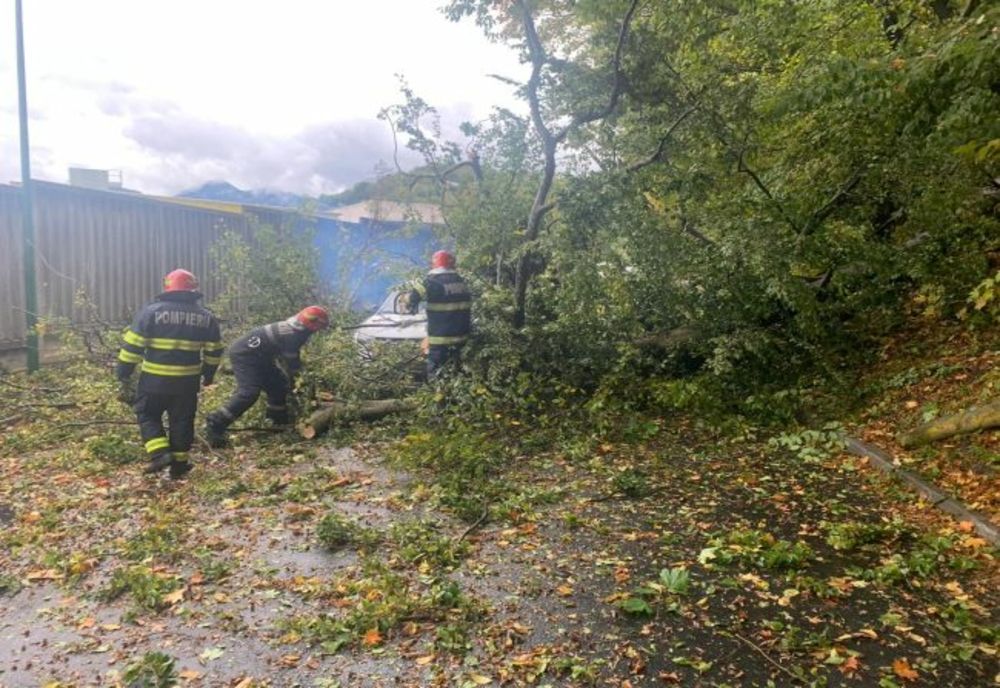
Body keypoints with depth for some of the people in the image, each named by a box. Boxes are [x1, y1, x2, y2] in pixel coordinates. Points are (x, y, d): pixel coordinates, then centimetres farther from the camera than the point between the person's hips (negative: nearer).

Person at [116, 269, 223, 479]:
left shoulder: (152, 311, -6)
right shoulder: (206, 317, 4)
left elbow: (133, 344, -7)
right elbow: (214, 352, 11)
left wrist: (123, 374, 2)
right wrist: (208, 374, 26)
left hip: (155, 378, -2)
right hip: (187, 380, 3)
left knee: (147, 415, 16)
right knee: (181, 420, 14)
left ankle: (159, 453, 0)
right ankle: (179, 465, 18)